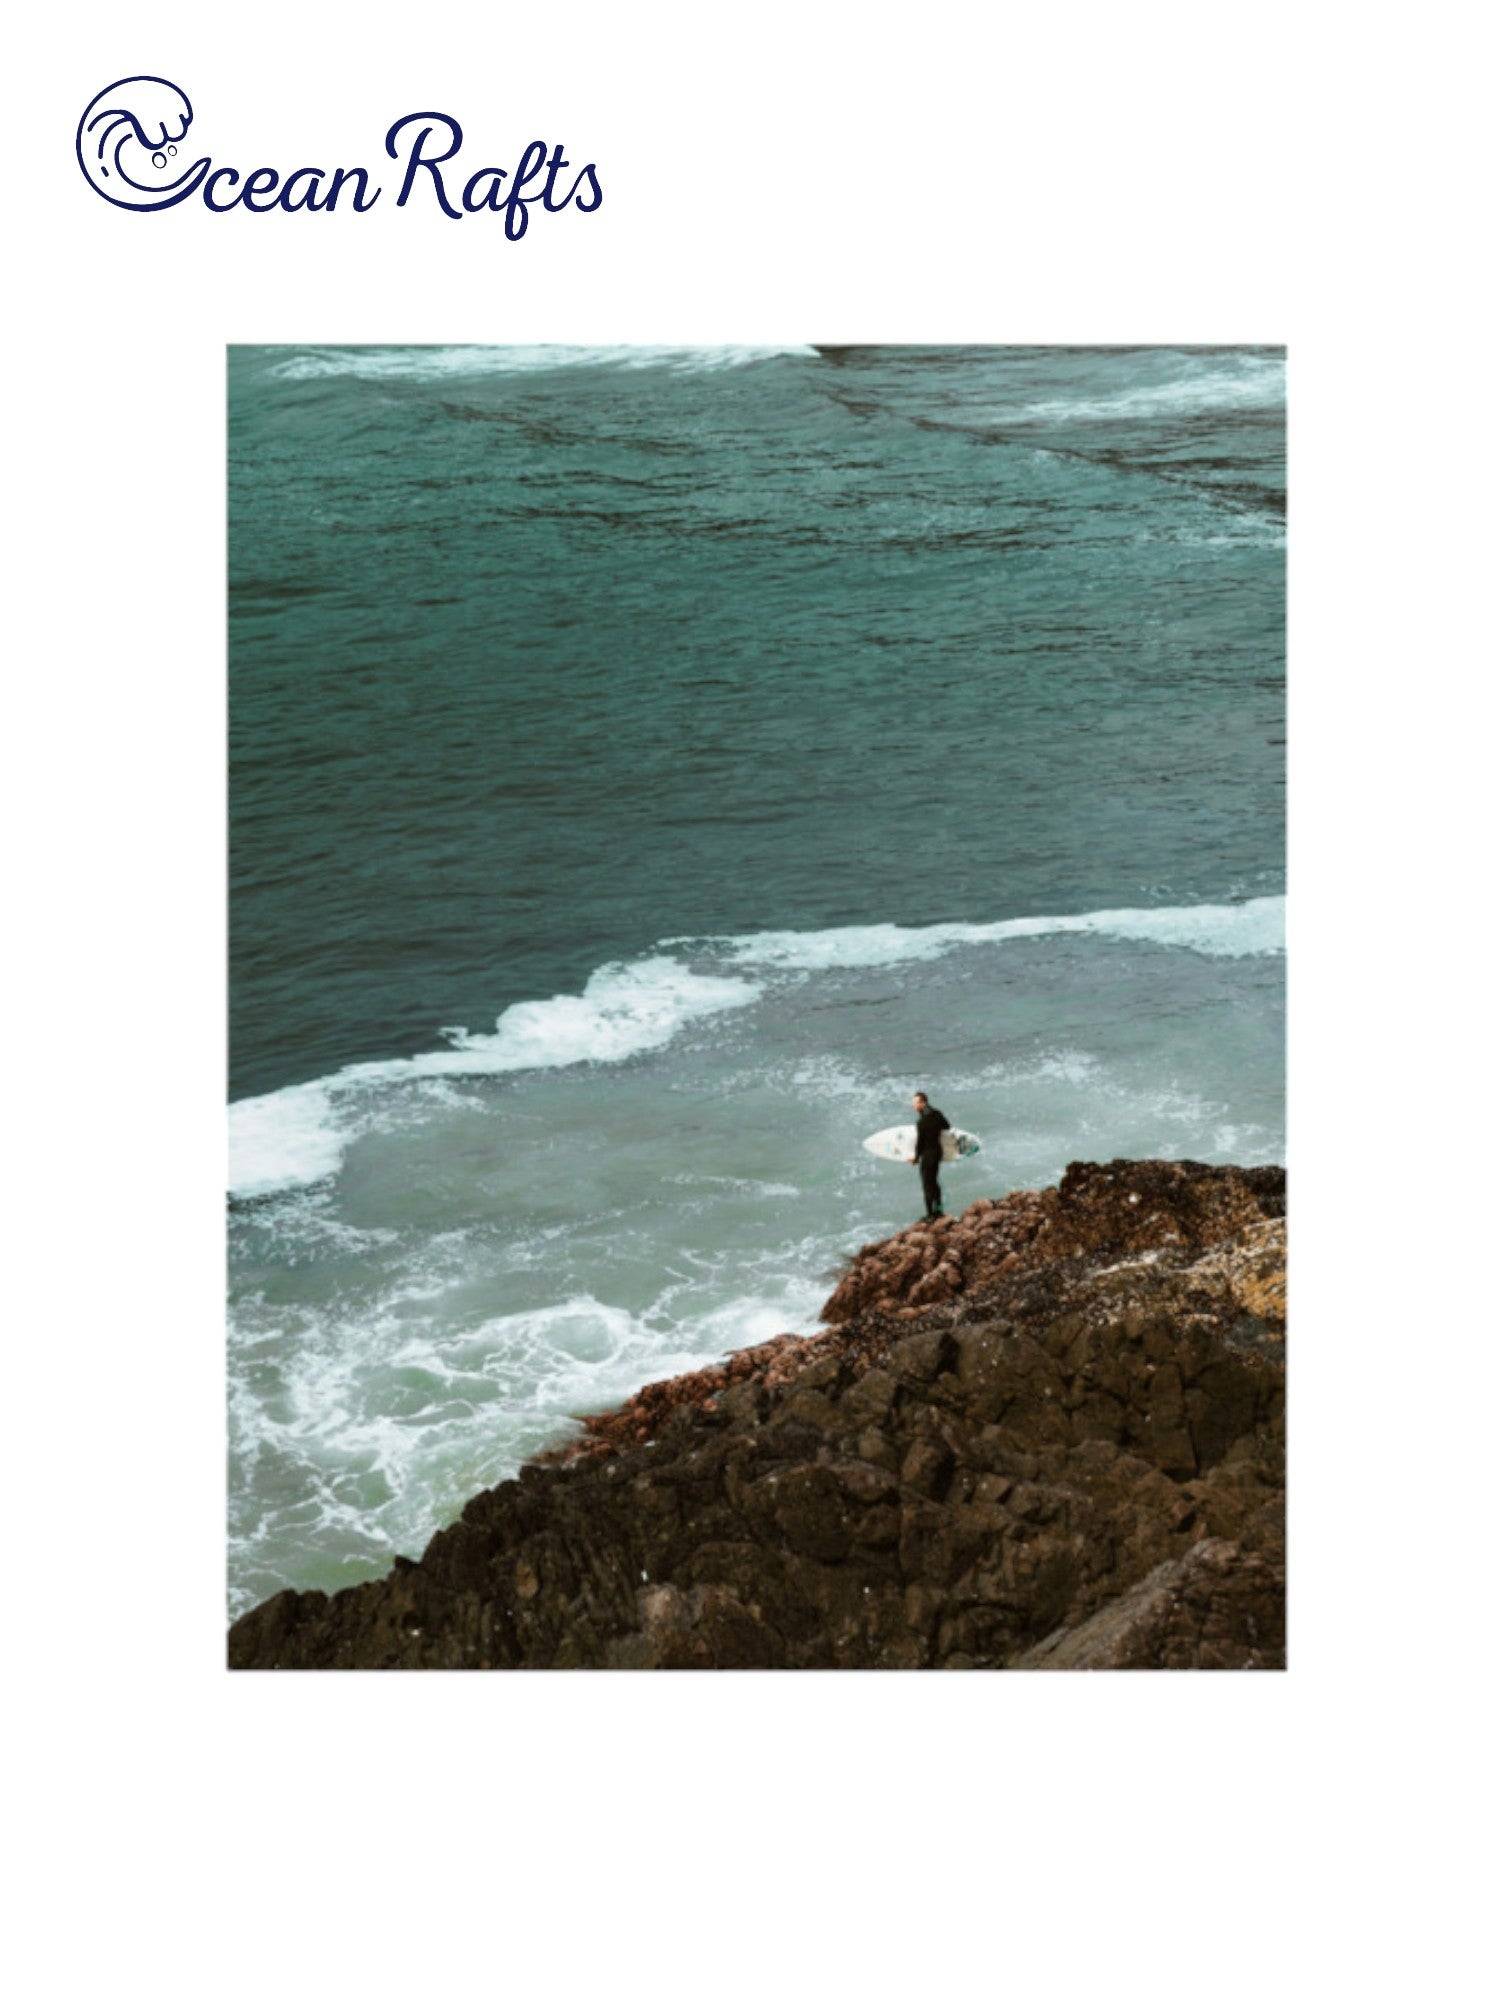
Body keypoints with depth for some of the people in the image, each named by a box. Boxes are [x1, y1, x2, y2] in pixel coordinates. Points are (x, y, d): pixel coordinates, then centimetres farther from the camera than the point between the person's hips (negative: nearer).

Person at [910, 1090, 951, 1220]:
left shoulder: (922, 1121, -24)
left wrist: (916, 1157, -6)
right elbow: (947, 1126, 19)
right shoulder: (936, 1113, 2)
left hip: (928, 1152, -8)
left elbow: (919, 1141, -18)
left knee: (927, 1184, 1)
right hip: (938, 1150, 8)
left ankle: (930, 1213, 5)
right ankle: (938, 1210, 28)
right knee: (934, 1181, 21)